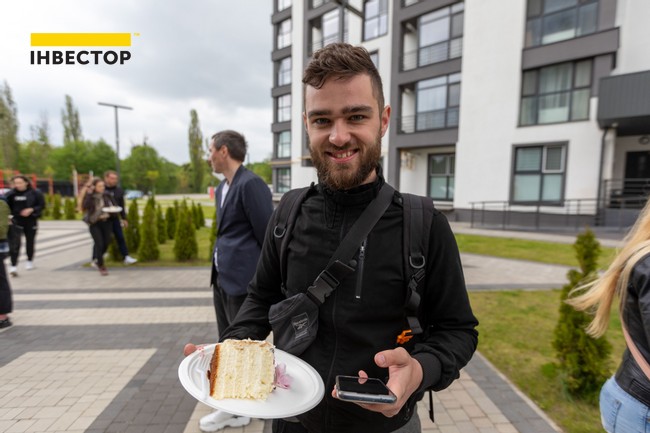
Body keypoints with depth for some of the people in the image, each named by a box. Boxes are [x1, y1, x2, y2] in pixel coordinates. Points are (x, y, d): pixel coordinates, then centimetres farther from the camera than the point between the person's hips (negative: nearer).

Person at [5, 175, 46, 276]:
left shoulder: (35, 193, -5)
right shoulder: (11, 194, -4)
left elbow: (41, 205, -1)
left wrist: (31, 210, -16)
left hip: (31, 221, 0)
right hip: (16, 221, 0)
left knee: (30, 242, 14)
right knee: (15, 243, -9)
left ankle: (30, 261, 36)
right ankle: (13, 266, -8)